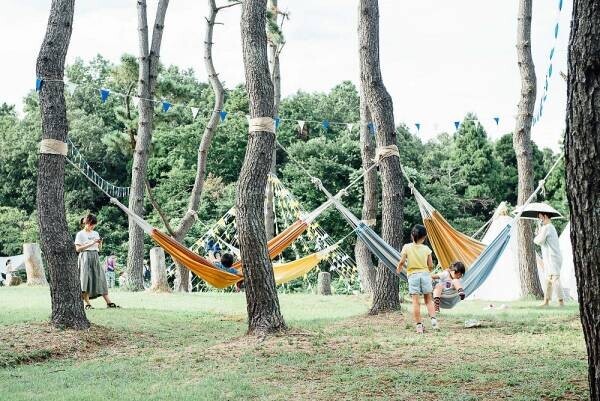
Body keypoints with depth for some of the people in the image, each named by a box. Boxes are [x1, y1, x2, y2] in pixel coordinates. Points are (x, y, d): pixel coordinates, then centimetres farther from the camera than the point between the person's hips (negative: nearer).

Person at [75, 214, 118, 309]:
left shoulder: (95, 233, 15)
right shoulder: (80, 234, -1)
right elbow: (78, 249, -9)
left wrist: (100, 243, -2)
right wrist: (91, 244, -15)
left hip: (95, 258, 5)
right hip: (85, 257, -5)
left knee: (100, 278, 0)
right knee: (86, 280, -8)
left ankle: (108, 302, -4)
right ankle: (87, 303, -4)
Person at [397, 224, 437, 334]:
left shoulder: (406, 247, -4)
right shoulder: (426, 248, 0)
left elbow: (402, 261, -6)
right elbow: (430, 265, 2)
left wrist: (399, 269, 15)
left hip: (413, 275, -1)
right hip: (425, 274, 1)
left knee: (416, 301, -1)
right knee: (428, 300, 14)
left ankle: (419, 326, -3)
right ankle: (433, 319, -3)